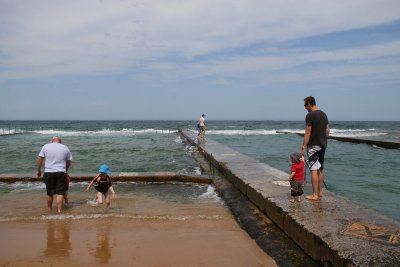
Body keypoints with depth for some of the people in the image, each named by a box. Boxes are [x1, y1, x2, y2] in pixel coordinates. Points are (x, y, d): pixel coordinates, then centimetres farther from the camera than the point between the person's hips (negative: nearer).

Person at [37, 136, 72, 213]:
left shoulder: (46, 146, 3)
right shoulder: (65, 148, 5)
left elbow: (39, 159, 1)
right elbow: (68, 162, 10)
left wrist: (39, 170, 12)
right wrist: (65, 170, 26)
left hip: (48, 172, 1)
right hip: (61, 172, -1)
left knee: (50, 193, 14)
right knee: (60, 193, 2)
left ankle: (49, 208, 30)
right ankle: (59, 210, -2)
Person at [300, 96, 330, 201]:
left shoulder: (310, 115, -13)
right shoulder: (324, 114, 11)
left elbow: (308, 133, -16)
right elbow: (327, 130, 15)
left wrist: (303, 147, -13)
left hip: (313, 145, -8)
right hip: (323, 145, 8)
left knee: (314, 170, -6)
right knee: (320, 169, 14)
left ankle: (315, 195, -5)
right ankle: (320, 192, 22)